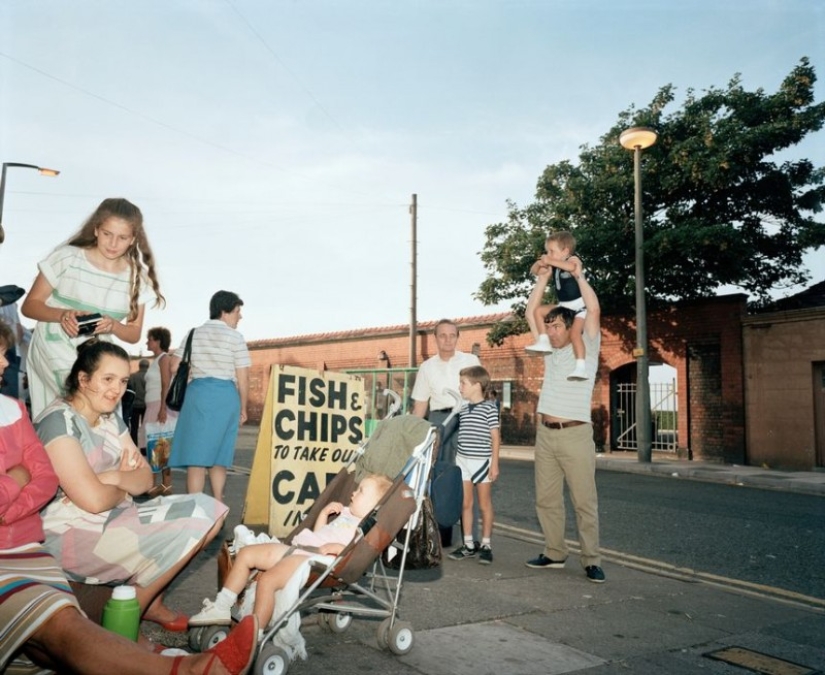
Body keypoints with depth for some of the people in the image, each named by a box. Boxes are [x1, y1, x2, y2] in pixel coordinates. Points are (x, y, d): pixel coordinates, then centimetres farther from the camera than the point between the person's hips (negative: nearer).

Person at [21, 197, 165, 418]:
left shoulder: (138, 276, -1)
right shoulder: (67, 257, -9)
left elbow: (134, 333, 4)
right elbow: (30, 305, -4)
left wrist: (113, 326, -18)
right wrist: (62, 315, -24)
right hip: (55, 347, -4)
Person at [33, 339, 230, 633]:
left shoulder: (111, 419, 10)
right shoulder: (59, 421, -18)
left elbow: (145, 478, 6)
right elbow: (93, 499, -25)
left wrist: (113, 477, -15)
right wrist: (123, 488, -4)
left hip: (114, 519, 9)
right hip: (71, 536, -9)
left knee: (208, 512, -2)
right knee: (188, 527, -19)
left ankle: (151, 601, 7)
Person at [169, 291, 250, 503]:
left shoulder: (193, 334, 10)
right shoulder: (235, 337, -2)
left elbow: (175, 367, 7)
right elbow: (242, 378, -5)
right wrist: (243, 408, 4)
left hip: (197, 393, 2)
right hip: (226, 396, -2)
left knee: (196, 453, 0)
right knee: (219, 454, 10)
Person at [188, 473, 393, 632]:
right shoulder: (346, 514, 25)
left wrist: (336, 547, -28)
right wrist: (324, 513, 23)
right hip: (296, 549, 11)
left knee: (267, 580, -32)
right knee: (246, 554, 10)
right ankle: (222, 607, 13)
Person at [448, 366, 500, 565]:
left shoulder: (489, 408, -9)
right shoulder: (463, 409, 9)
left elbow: (495, 437, -8)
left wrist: (494, 463, -10)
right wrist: (458, 459, 15)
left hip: (482, 461, -6)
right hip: (463, 460, 6)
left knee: (484, 504, 5)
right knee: (465, 504, 8)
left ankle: (486, 545, 15)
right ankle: (468, 544, 17)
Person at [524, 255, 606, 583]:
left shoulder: (586, 348, 2)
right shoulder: (549, 350, 15)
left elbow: (594, 310, -11)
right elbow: (530, 315, 15)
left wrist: (578, 275, -4)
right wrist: (543, 279, 10)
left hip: (575, 434, -6)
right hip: (545, 433, 6)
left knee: (584, 500, -3)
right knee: (546, 499, 9)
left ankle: (591, 560, 4)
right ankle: (555, 553, 19)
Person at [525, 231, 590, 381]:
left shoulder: (573, 260, -15)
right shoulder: (553, 266, 6)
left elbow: (571, 267, -41)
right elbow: (534, 271, 13)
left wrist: (551, 261, -32)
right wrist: (540, 263, -10)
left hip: (580, 305, -8)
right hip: (564, 305, 8)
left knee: (575, 333, -24)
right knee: (538, 311, 4)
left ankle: (581, 368, -28)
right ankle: (544, 341, 1)